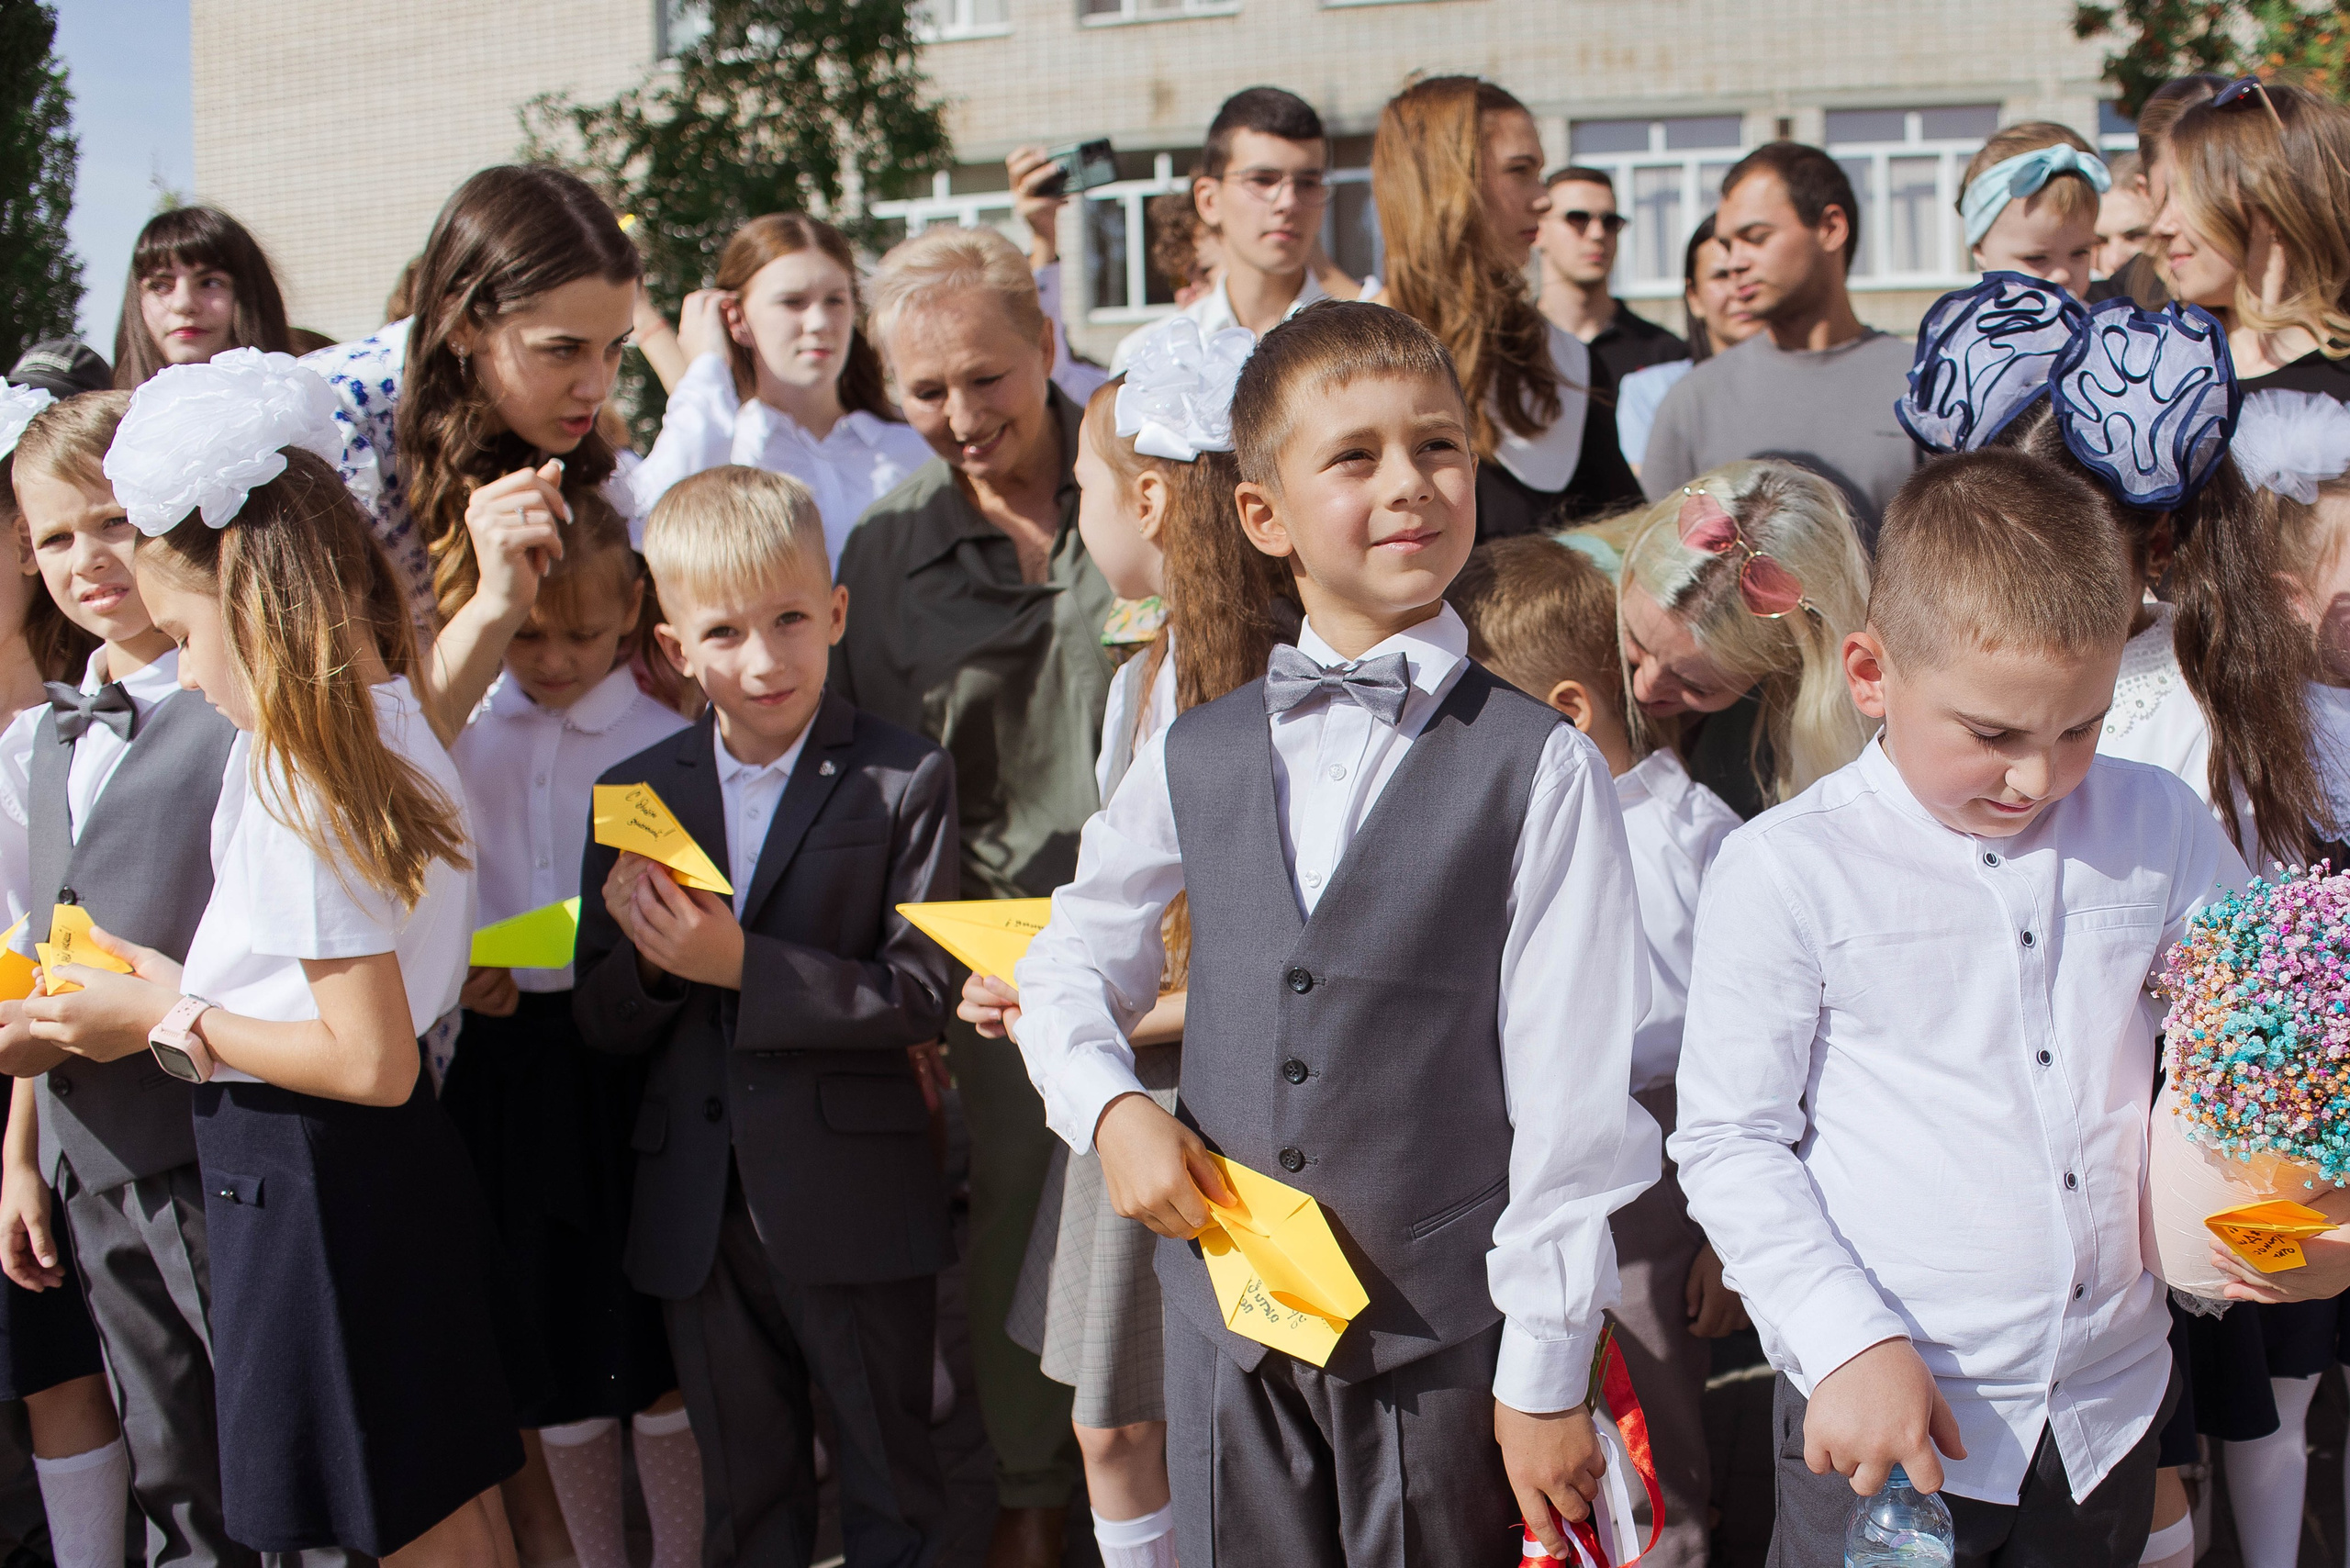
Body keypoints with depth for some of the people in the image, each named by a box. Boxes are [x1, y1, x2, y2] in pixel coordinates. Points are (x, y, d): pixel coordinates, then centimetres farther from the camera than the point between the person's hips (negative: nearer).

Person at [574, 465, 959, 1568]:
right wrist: (648, 957, -17)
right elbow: (603, 1029, 5)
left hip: (856, 1207, -3)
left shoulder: (904, 782, -6)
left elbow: (922, 995, -15)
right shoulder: (637, 796, 4)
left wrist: (740, 965, -23)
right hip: (699, 1216, 4)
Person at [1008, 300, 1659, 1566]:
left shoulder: (1537, 766, -8)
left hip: (1442, 1330, -3)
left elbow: (1573, 1092, -9)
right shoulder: (1195, 758, 4)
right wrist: (1111, 1107, -1)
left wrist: (1547, 1373, -9)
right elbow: (1074, 958, 19)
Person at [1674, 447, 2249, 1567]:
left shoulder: (2157, 828, 2)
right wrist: (1850, 1343, -17)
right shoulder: (1789, 871, -11)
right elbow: (1728, 1140, -8)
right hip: (1878, 1401, -4)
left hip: (2110, 1398, 4)